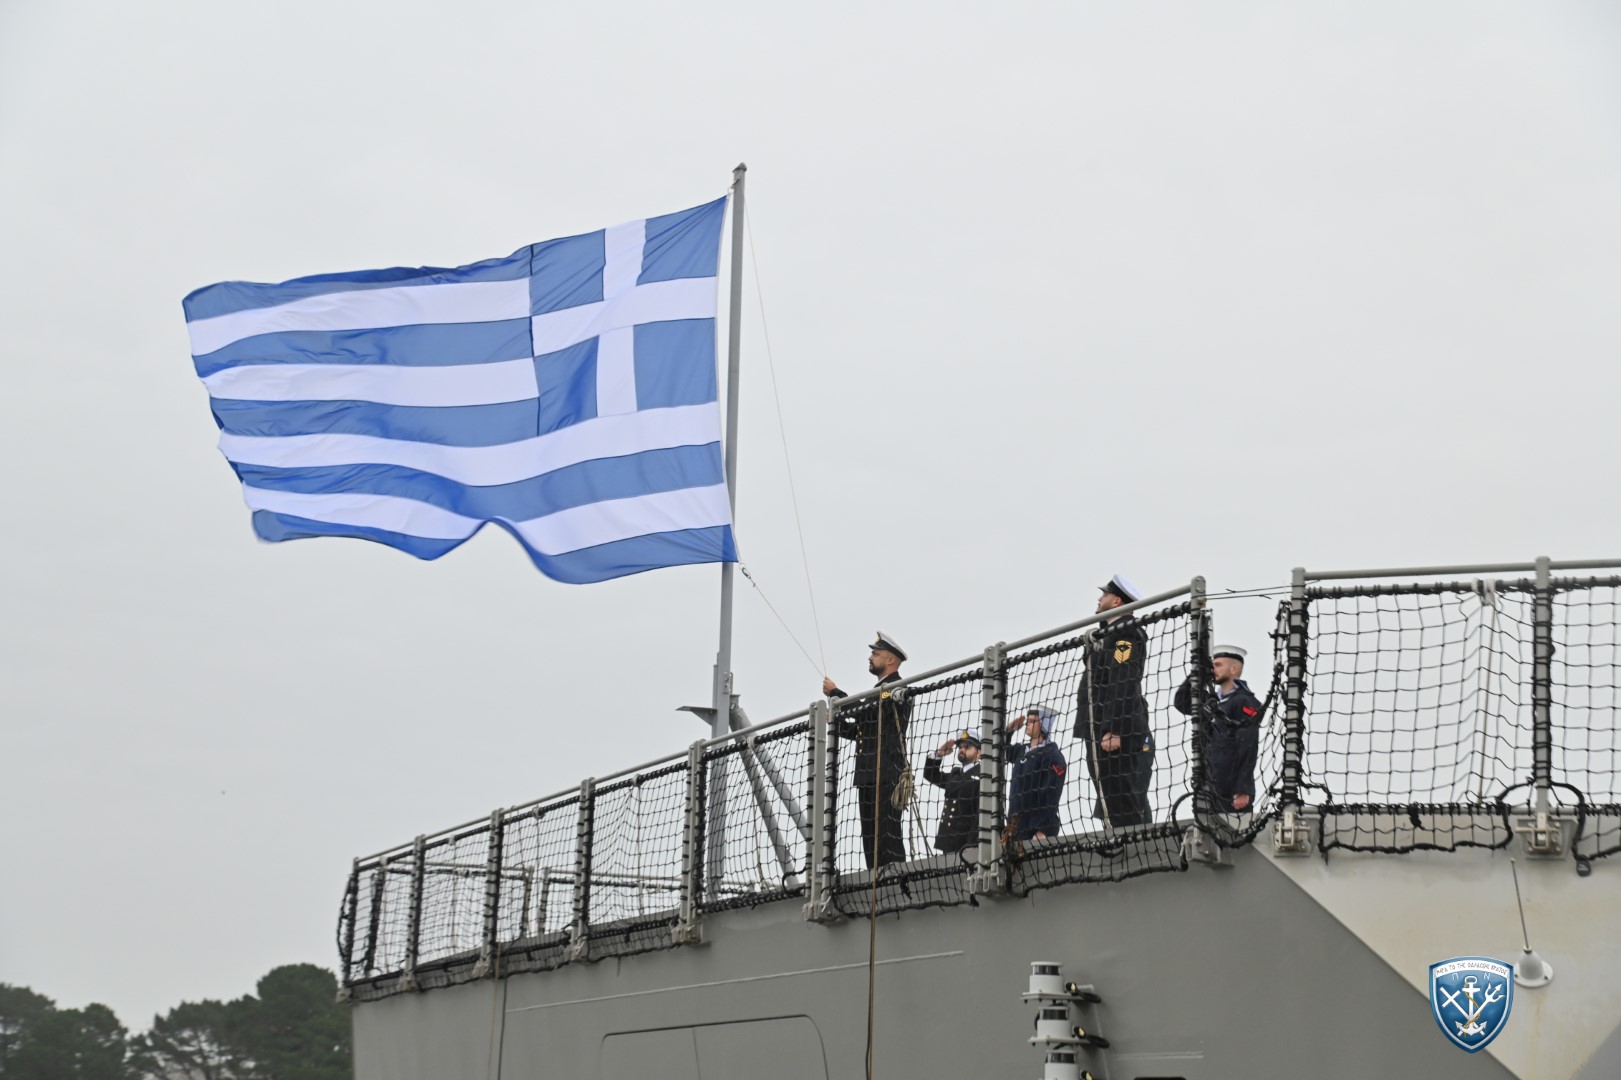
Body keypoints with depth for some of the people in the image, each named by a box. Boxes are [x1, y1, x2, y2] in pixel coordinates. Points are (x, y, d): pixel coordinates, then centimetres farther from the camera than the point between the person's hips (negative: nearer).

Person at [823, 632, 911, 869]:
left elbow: (866, 712, -19)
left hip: (887, 774, -10)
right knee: (871, 834, 9)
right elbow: (858, 731, 25)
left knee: (887, 832, -15)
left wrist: (835, 694, -9)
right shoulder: (879, 690, 26)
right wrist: (834, 718, 10)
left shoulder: (897, 688, -5)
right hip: (869, 775, 10)